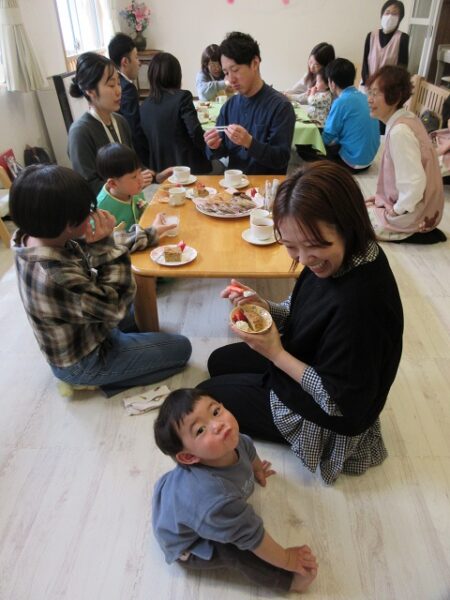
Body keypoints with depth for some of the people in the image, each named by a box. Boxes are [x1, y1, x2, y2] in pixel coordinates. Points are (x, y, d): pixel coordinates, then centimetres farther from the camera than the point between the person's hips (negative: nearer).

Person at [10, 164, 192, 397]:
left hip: (82, 331, 9)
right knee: (180, 348, 0)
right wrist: (105, 245, -31)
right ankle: (109, 380, 6)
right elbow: (115, 307, -29)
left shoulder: (35, 239, -14)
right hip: (81, 362, -8)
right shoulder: (56, 277, -42)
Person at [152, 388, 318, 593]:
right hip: (186, 548, -7)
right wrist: (287, 559, -14)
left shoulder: (232, 442, -24)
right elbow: (254, 538, -31)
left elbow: (249, 450, 3)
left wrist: (257, 469, 25)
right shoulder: (217, 500, -46)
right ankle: (287, 579, -3)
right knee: (233, 550, -24)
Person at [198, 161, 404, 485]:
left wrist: (277, 354, -26)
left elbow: (339, 402, -29)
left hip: (324, 418, -8)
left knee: (206, 397, 11)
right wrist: (263, 307, -18)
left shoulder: (360, 300, -41)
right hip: (300, 363, 9)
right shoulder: (340, 259, -15)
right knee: (219, 361, 23)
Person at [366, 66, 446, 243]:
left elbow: (415, 182, -31)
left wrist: (396, 210, -16)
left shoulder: (399, 131, -26)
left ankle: (406, 234, -1)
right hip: (413, 204, 9)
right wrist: (382, 196, 11)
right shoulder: (406, 118, 3)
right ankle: (411, 232, 13)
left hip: (412, 215, -9)